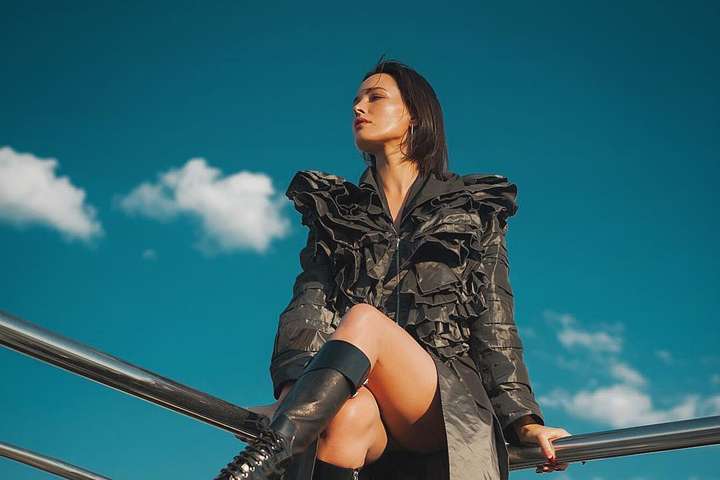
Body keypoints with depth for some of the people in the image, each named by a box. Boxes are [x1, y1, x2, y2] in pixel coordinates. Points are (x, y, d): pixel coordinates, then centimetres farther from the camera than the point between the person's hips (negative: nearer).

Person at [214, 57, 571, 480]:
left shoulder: (473, 209, 19)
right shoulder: (335, 211, 23)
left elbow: (494, 324, 11)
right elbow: (311, 302, 6)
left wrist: (523, 421, -1)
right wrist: (295, 384, -13)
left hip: (449, 402, -1)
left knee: (362, 318, -33)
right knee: (347, 412, -37)